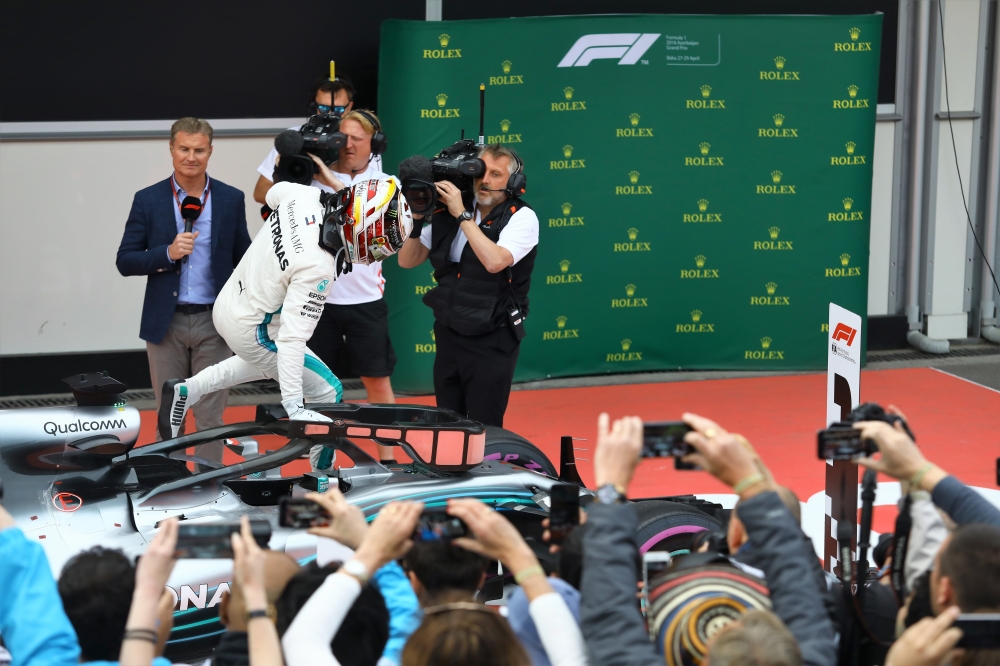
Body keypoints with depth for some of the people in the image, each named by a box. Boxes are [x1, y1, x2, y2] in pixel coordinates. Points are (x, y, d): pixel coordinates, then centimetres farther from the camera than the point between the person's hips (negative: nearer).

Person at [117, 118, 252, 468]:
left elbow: (244, 261, 9)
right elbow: (125, 261, -1)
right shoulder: (148, 200, 1)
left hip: (213, 322, 0)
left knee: (210, 417, 3)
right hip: (166, 322, 0)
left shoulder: (231, 200, 4)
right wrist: (168, 253, -16)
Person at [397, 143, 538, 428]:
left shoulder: (522, 218, -10)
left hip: (491, 342, -5)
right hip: (449, 336, 5)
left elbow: (494, 261, -27)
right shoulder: (446, 215, 4)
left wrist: (462, 215, -22)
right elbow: (407, 261, 8)